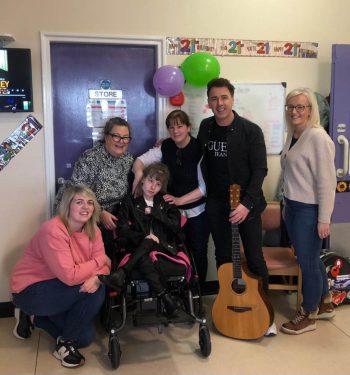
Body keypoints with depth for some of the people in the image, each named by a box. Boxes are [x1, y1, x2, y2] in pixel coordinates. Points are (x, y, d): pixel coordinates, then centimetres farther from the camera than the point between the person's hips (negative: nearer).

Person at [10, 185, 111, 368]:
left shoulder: (92, 230, -4)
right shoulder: (53, 230, -28)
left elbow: (103, 266, -9)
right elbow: (69, 276, -33)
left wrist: (96, 277, -32)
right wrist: (100, 261, -20)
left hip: (56, 290, 8)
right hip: (30, 291, -8)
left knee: (86, 337, 5)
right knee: (96, 290, -24)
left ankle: (35, 317, 21)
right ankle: (65, 343, -5)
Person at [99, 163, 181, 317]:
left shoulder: (165, 202, 13)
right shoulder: (130, 201, 7)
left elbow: (176, 226, 3)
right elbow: (122, 229, -1)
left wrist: (154, 212, -4)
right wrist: (143, 237, -17)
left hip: (163, 246, 2)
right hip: (139, 246, -1)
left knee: (147, 244, -33)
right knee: (143, 261, -36)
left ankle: (120, 276, -42)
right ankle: (166, 299, -39)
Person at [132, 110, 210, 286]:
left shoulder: (199, 149, -17)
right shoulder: (166, 147, -2)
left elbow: (204, 186, -18)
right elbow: (140, 160, 1)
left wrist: (179, 200, -23)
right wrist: (139, 173, -21)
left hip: (197, 212, -4)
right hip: (174, 212, 4)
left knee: (198, 253, 10)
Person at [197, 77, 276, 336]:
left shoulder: (251, 130, -12)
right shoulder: (206, 127, 2)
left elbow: (260, 170, -14)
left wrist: (247, 203, -22)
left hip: (246, 203, -4)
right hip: (216, 203, 4)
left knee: (254, 258, 0)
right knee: (223, 256, 13)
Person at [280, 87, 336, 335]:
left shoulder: (318, 137, -17)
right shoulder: (292, 136, 9)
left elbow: (327, 181, -18)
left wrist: (324, 219, -18)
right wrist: (288, 203, 16)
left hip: (309, 210, -8)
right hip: (292, 206, 8)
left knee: (308, 262, 4)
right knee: (310, 258, 19)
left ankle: (309, 315, 22)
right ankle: (325, 304, 37)